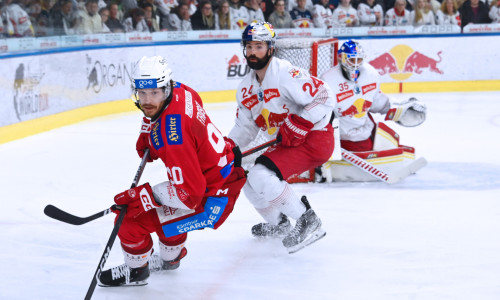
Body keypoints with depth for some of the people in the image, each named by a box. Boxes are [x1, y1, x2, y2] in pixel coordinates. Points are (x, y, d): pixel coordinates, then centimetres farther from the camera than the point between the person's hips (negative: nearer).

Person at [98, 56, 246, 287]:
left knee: (131, 220, -7)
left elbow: (189, 193, -31)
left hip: (213, 198, -10)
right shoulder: (179, 90, -5)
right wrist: (147, 134, 9)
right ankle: (171, 258, 59)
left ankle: (134, 271, 21)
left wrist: (142, 195, -25)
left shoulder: (173, 137, -33)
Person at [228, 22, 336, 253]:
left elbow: (324, 97, -22)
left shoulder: (286, 74, -19)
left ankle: (308, 222, -15)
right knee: (248, 182, 10)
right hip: (284, 145, 9)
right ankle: (278, 224, 32)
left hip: (314, 139, -9)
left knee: (261, 176, -24)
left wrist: (298, 125, -26)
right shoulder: (246, 89, 7)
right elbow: (245, 127, 15)